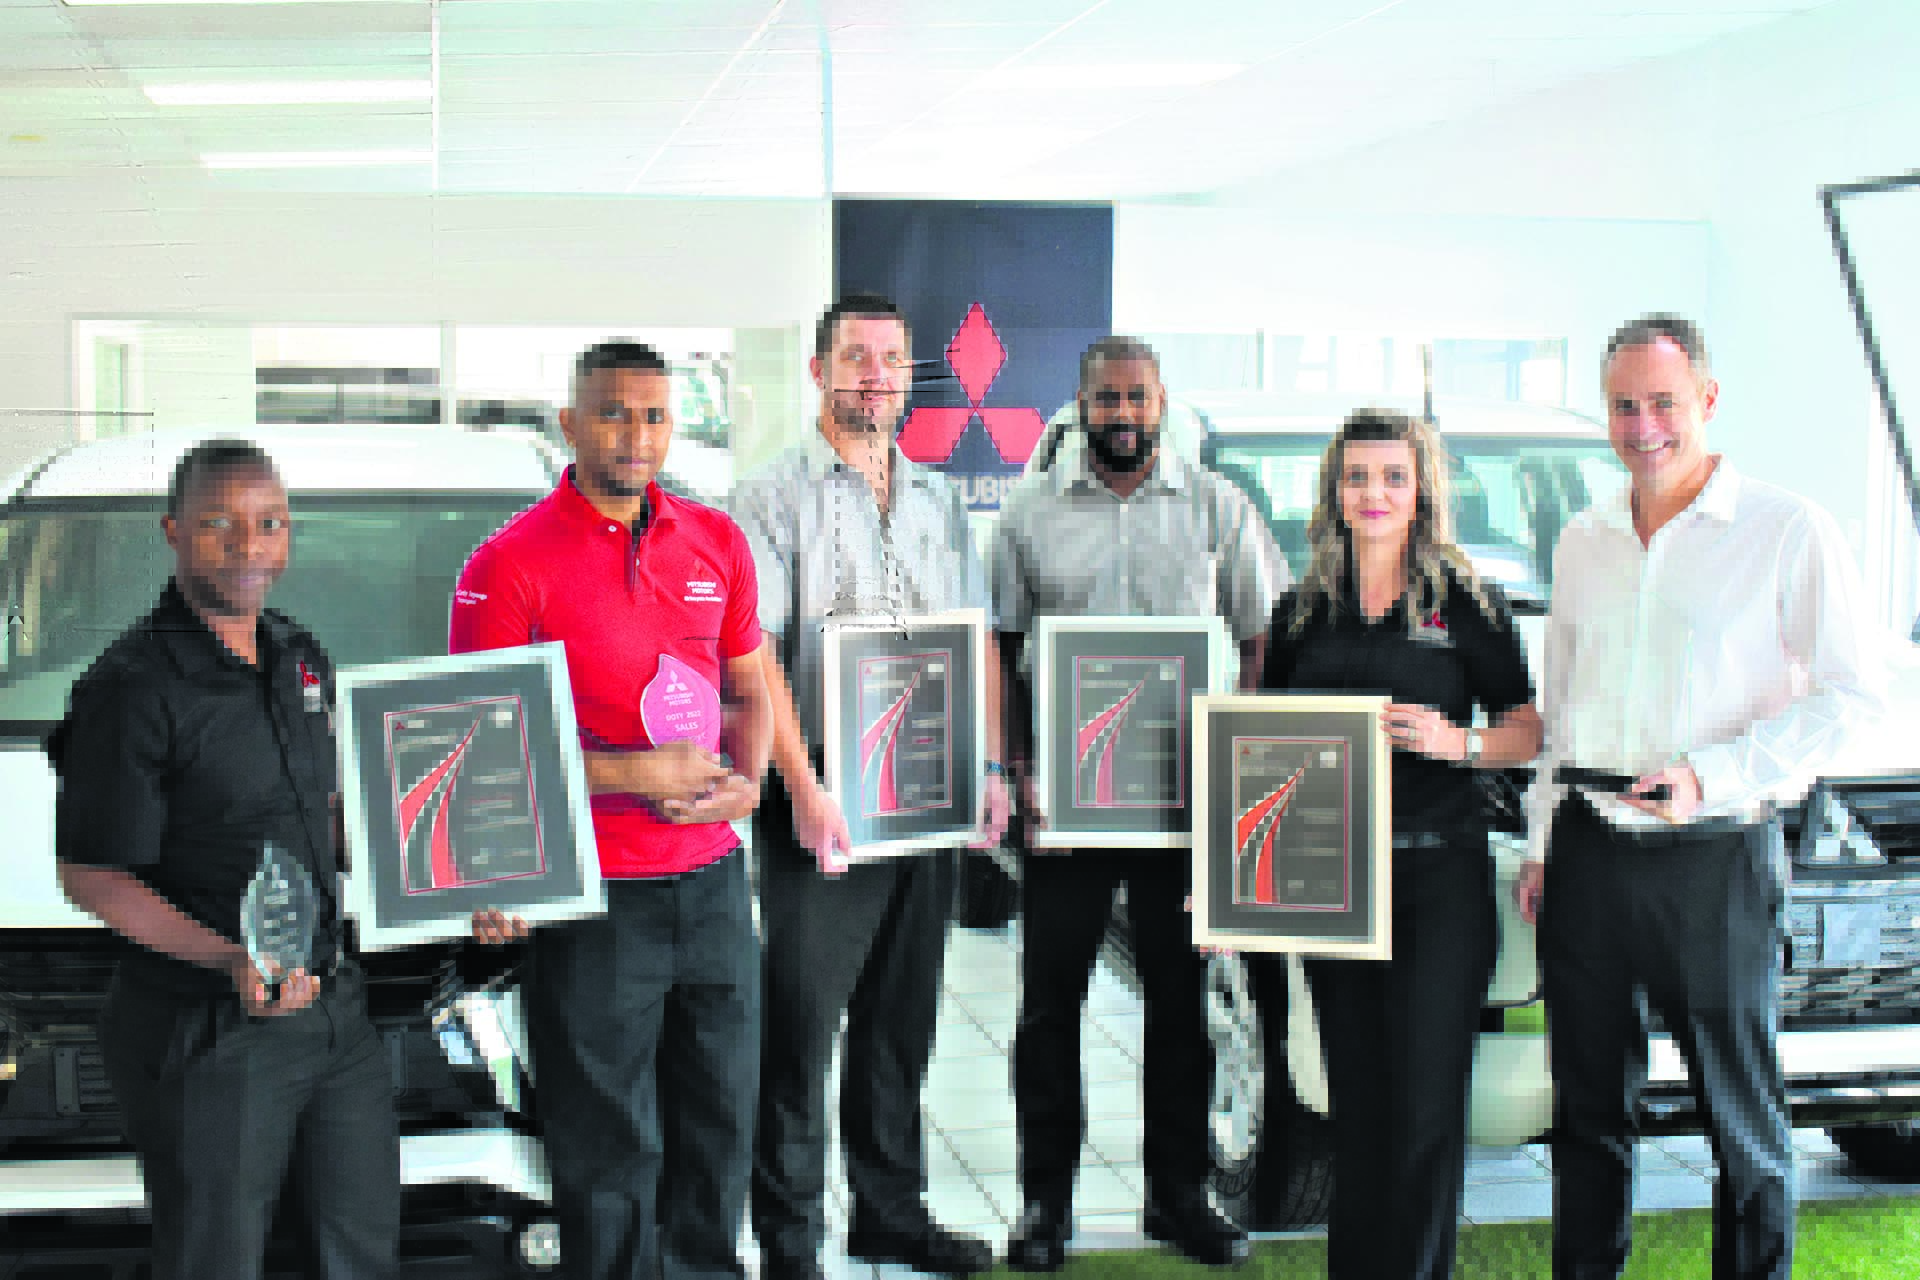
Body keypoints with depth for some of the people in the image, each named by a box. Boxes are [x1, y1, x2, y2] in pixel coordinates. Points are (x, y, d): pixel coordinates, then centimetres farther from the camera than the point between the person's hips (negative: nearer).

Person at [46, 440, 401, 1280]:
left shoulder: (302, 659, 9)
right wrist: (230, 960, -29)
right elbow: (91, 876, -17)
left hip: (336, 1010, 7)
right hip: (207, 1031, -7)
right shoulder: (134, 687, -16)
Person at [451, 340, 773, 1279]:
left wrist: (746, 782, -1)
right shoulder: (511, 564, -9)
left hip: (712, 875, 5)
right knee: (609, 1142, 5)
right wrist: (636, 774, -16)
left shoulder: (716, 541, 7)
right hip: (593, 892, -5)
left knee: (722, 1115, 15)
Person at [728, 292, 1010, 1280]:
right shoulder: (773, 496, -4)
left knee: (902, 1019, 14)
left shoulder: (940, 501, 14)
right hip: (821, 805, -5)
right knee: (800, 1026, -1)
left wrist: (989, 767, 5)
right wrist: (804, 791, -19)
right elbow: (754, 654, -11)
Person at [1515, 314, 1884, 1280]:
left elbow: (1849, 694, -7)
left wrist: (1711, 777, -17)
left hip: (1714, 862, -5)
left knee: (1743, 1115, 4)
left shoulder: (1787, 531, -5)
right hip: (1588, 855, 5)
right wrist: (1541, 847, 15)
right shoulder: (1584, 541, 13)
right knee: (1588, 1107, 12)